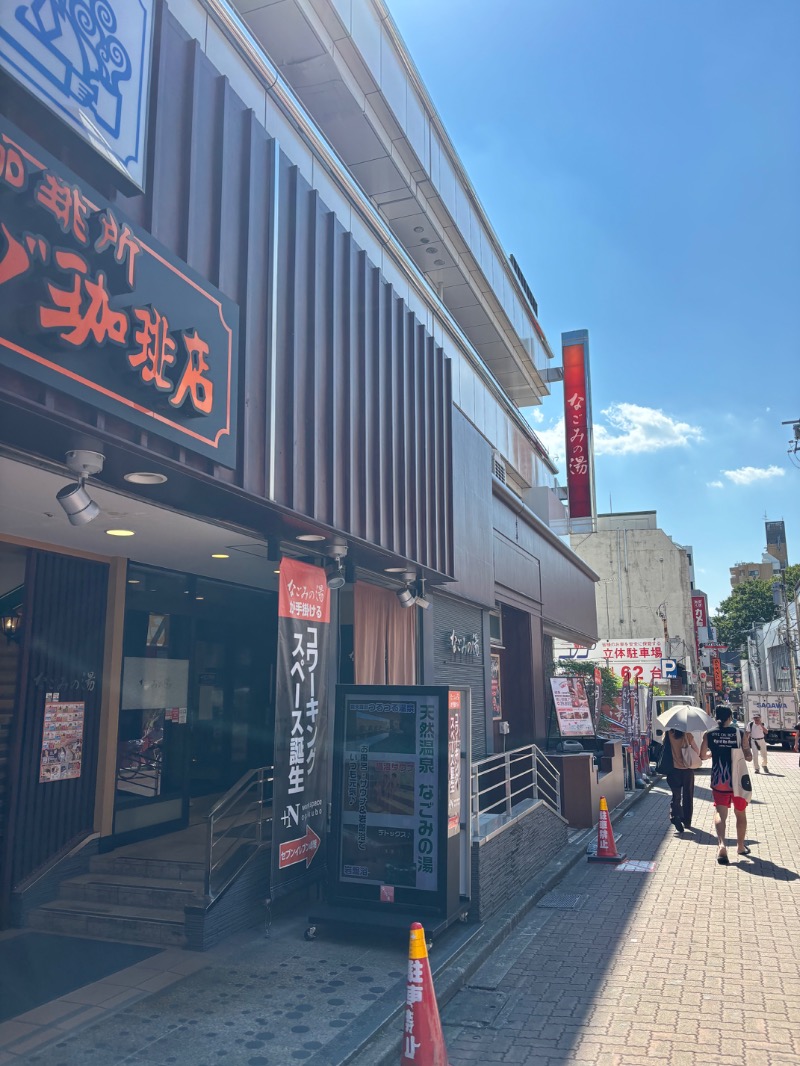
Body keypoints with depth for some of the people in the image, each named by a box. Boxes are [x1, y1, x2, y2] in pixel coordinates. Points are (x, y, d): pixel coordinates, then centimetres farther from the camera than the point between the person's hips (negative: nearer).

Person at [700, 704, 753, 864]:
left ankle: (722, 844, -21)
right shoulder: (740, 733, -8)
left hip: (718, 781, 0)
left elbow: (703, 756, 7)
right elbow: (749, 757, -7)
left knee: (720, 813, 3)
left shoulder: (709, 734, -3)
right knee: (741, 814, 20)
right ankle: (741, 846, 33)